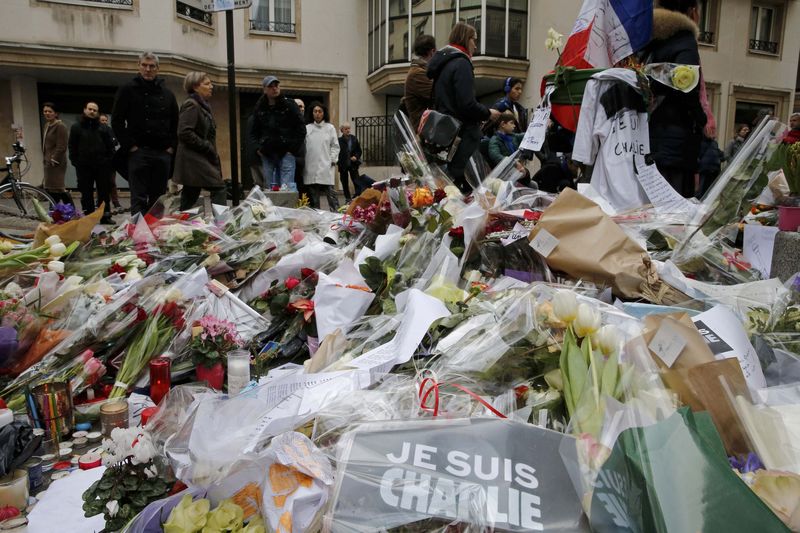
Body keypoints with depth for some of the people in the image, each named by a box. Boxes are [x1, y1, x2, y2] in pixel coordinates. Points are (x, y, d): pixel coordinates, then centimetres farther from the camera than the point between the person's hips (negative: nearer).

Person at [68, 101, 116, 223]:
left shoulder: (104, 128, 8)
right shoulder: (76, 127, 8)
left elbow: (110, 146, 5)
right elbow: (72, 147, 6)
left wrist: (109, 161, -5)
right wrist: (75, 162, -3)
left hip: (102, 166, 0)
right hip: (84, 166, 0)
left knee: (104, 192, 3)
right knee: (86, 193, 3)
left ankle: (105, 216, 9)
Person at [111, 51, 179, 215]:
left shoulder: (167, 94, 15)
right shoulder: (128, 90, 3)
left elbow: (175, 123, 17)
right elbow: (117, 121, 0)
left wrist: (171, 146, 4)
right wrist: (130, 146, -9)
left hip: (163, 153, 4)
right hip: (138, 152, -3)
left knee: (158, 200, 7)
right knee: (139, 199, -7)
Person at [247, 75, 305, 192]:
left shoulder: (289, 104, 1)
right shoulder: (260, 108, 10)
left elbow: (301, 129, 0)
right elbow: (252, 131, 17)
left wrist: (293, 148, -7)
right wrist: (258, 148, 3)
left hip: (286, 153, -4)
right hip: (267, 154, 4)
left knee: (288, 187, -11)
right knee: (271, 187, 6)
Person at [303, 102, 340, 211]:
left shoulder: (330, 127, 9)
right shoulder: (307, 128, 11)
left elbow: (335, 146, 8)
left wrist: (332, 160, -3)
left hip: (325, 166, -2)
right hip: (311, 167, 2)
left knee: (330, 193, -6)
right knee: (313, 195, 5)